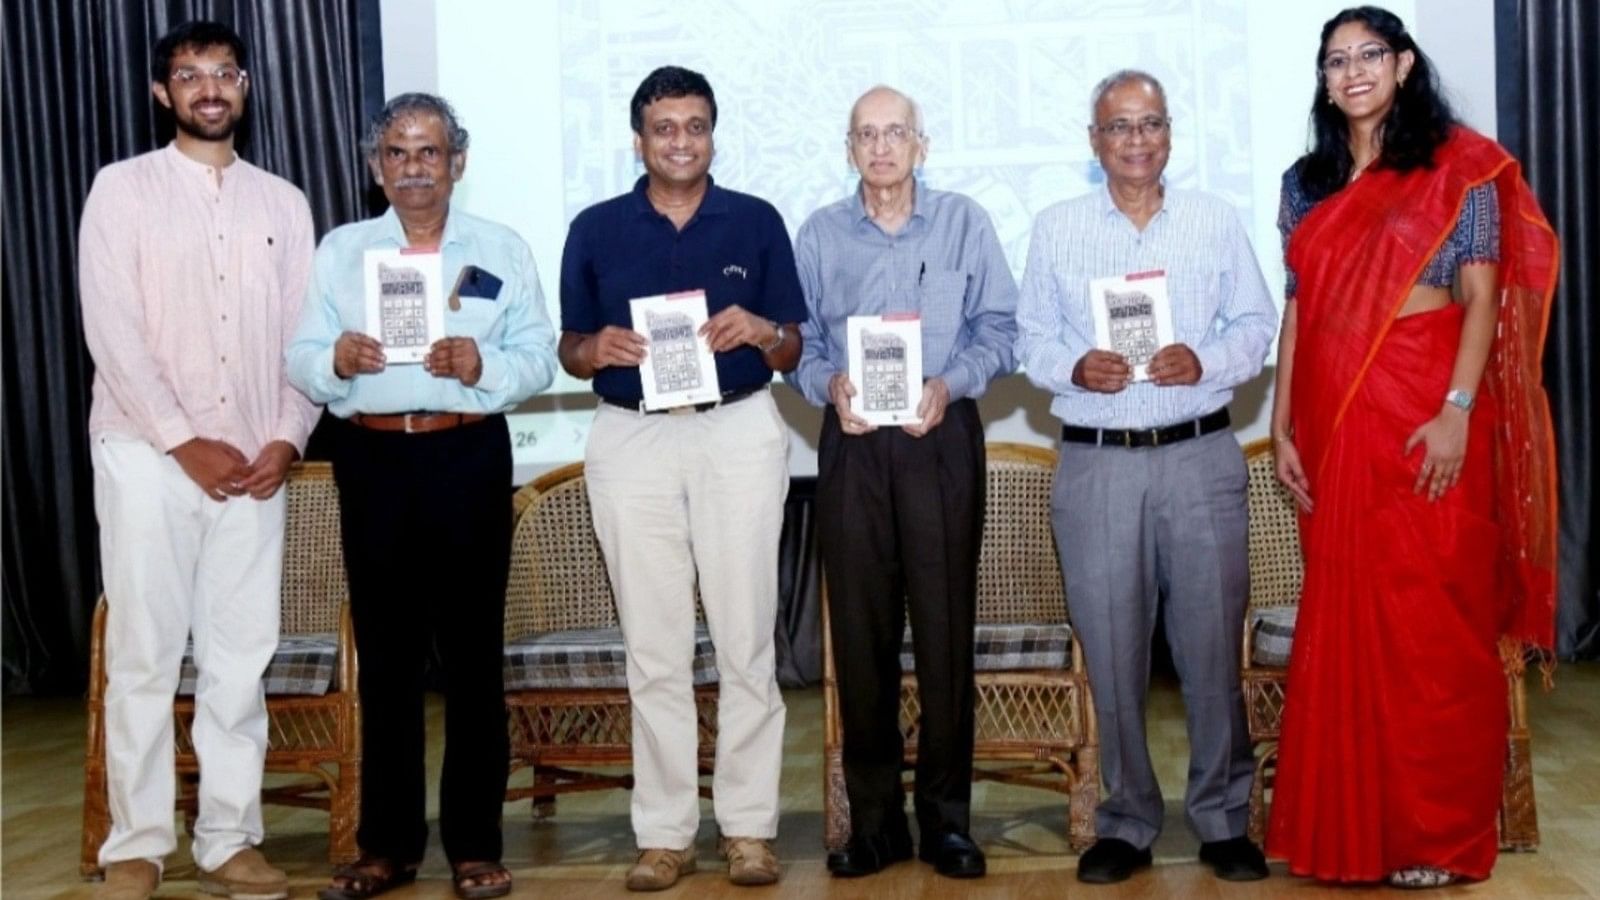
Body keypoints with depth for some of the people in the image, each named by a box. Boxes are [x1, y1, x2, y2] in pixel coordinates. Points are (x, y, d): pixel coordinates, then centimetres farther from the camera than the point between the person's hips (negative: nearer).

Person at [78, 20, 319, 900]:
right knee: (144, 654, -1)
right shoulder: (123, 189, 2)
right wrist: (184, 441, -12)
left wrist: (286, 438, -4)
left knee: (242, 656, 4)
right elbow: (111, 330, -7)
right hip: (146, 454, -3)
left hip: (252, 463, 3)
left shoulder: (284, 203, 12)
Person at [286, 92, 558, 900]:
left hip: (470, 456, -1)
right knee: (385, 652, 5)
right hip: (372, 458, 1)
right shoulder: (340, 250, 12)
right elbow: (301, 360, 4)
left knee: (472, 651, 1)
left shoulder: (502, 250, 9)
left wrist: (482, 366, -18)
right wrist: (337, 360, -17)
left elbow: (538, 358, 1)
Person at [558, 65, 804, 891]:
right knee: (654, 647, 5)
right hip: (632, 440, 1)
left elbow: (792, 351, 7)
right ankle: (664, 831, 13)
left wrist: (758, 330, -15)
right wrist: (597, 348, -13)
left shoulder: (756, 222, 5)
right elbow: (569, 349, 9)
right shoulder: (595, 230, 6)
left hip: (739, 434, 0)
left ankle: (748, 824, 13)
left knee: (746, 640, 3)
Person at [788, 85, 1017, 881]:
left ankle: (946, 818, 9)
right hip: (851, 445, 1)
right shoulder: (819, 234, 10)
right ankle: (873, 819, 12)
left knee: (945, 630, -1)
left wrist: (950, 383, -15)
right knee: (861, 633, 3)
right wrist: (828, 385, -14)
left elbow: (997, 329, 2)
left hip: (942, 438, -1)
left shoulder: (964, 223, 6)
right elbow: (797, 341, 6)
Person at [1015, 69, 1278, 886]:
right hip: (1095, 462, 0)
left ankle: (1224, 819, 16)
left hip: (1201, 456, 0)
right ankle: (1125, 823, 17)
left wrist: (1205, 360, -12)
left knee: (1212, 643, 2)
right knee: (1110, 651, 4)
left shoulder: (1215, 221, 9)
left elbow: (1256, 324, 7)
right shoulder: (1056, 228, 10)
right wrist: (1074, 367, -12)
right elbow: (1031, 337, 9)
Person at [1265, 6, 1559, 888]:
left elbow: (1483, 298, -6)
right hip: (1335, 420, 5)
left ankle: (1438, 831, 10)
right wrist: (1283, 426, 6)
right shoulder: (1306, 184, 14)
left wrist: (1457, 411, -17)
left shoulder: (1457, 168, 0)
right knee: (1346, 622, 7)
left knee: (1432, 620, -1)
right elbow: (1298, 309, 12)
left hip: (1425, 414, -4)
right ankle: (1355, 823, 17)